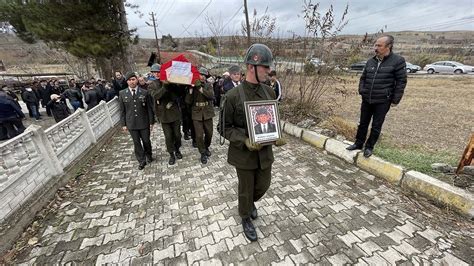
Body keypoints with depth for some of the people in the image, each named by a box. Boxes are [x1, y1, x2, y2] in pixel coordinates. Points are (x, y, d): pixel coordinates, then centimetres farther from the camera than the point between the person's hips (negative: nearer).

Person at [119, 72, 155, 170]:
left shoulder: (145, 92, -4)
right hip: (131, 123, 1)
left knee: (146, 141, 11)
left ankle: (148, 155, 38)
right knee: (136, 143, 10)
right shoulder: (122, 94, 0)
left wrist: (151, 121, -2)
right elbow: (122, 110, 4)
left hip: (144, 122, -1)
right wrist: (123, 124, 2)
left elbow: (149, 108, -1)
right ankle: (142, 161, 25)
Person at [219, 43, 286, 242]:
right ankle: (246, 218, 44)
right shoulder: (232, 96, -17)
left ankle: (251, 202, 55)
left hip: (265, 151, 5)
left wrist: (277, 136, -8)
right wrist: (244, 140, -24)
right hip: (244, 154, -4)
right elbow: (224, 127, -11)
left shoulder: (269, 92, -1)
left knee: (263, 185, 20)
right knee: (246, 189, 14)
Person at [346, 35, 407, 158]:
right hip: (366, 100, 5)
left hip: (382, 101, -4)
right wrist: (361, 91, 5)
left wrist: (395, 100, -9)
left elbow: (401, 82, -7)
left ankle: (369, 147, 20)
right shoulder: (371, 61, 7)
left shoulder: (398, 61, -7)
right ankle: (358, 143, 27)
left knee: (376, 126, 6)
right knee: (363, 123, 14)